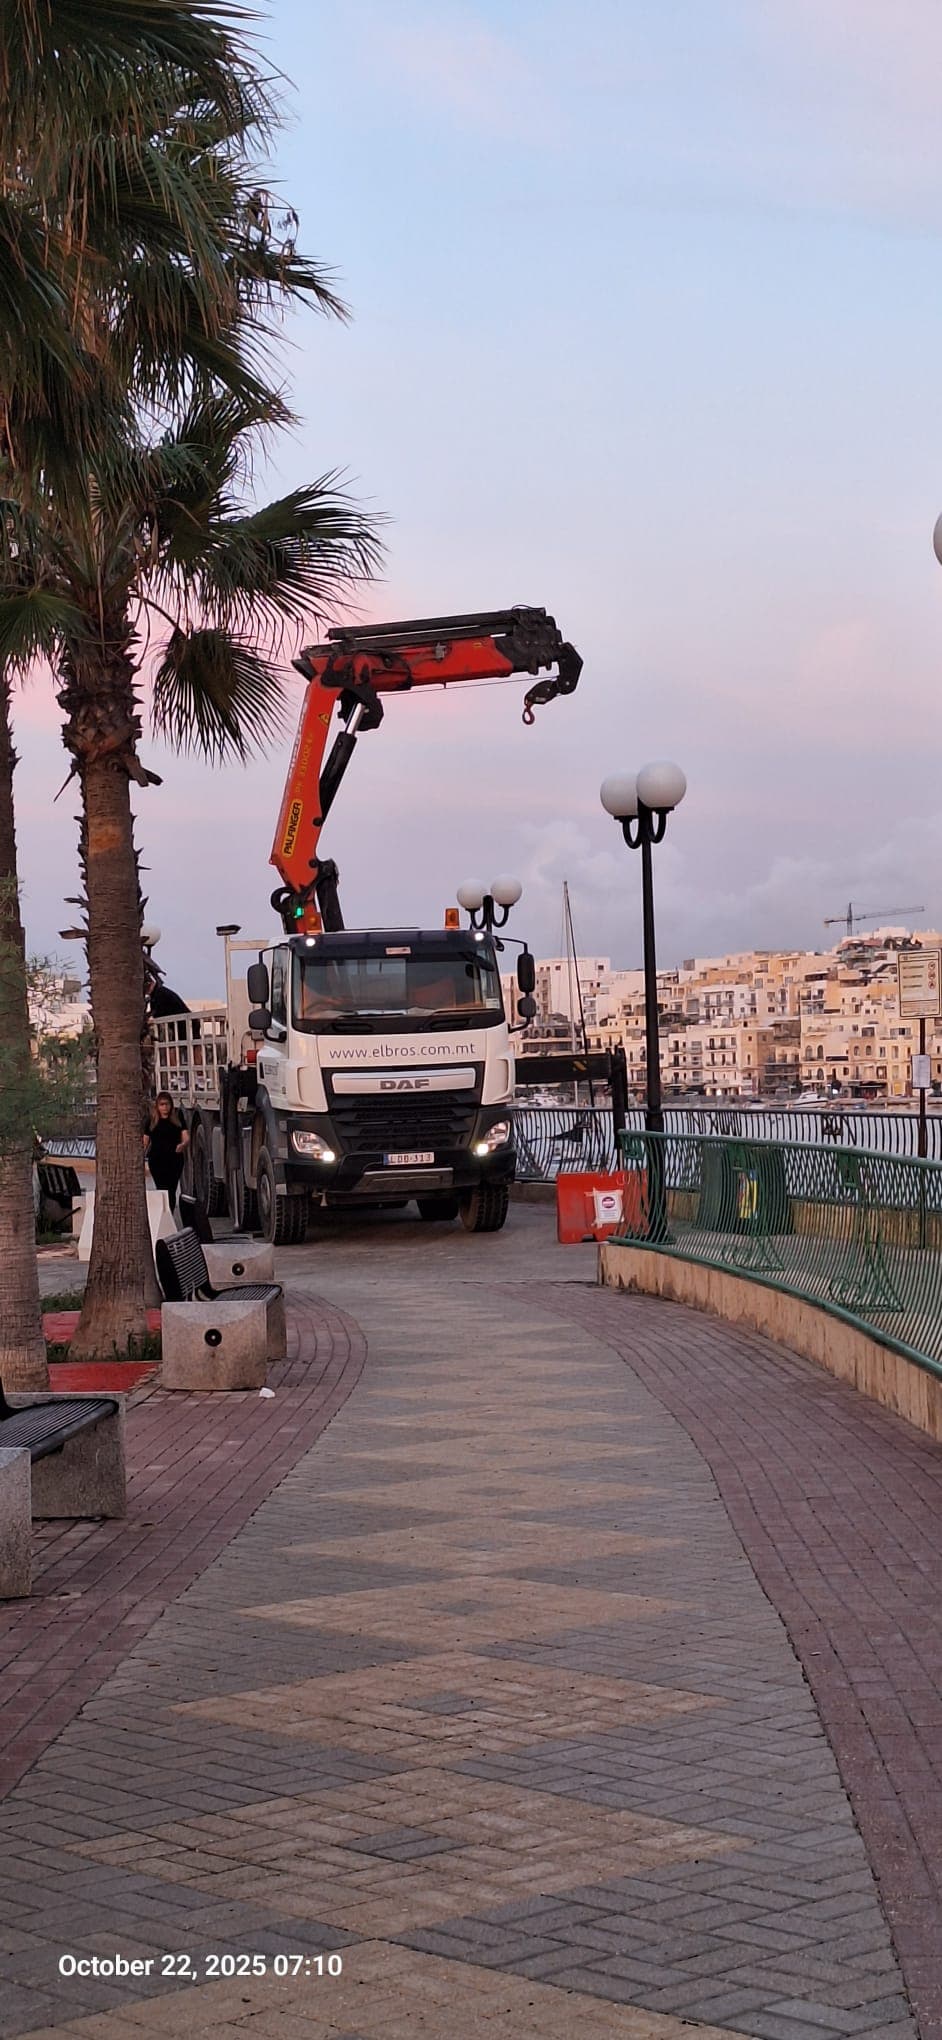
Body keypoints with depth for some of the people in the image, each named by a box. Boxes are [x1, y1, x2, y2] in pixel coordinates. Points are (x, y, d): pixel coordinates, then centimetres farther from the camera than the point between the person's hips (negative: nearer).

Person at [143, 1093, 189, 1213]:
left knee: (172, 1191, 3)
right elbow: (145, 1142, 6)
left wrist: (183, 1144, -24)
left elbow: (186, 1137, -1)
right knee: (162, 1190, -10)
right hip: (157, 1161, -1)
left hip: (175, 1160, 1)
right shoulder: (152, 1121, 7)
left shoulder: (178, 1120, 8)